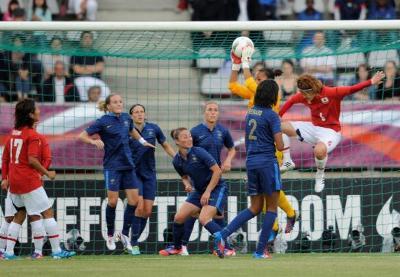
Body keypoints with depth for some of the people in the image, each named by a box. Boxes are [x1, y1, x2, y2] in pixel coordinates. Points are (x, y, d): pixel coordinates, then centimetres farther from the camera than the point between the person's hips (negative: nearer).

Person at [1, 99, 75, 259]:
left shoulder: (13, 133, 11)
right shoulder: (32, 135, -13)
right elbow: (32, 160, -21)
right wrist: (47, 173, -11)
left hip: (14, 181, 8)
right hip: (29, 180, -8)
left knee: (20, 215, 17)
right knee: (48, 213, 0)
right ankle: (56, 251, -2)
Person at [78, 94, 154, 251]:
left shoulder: (126, 118, 8)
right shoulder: (103, 122, -8)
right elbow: (82, 136, -10)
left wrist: (142, 141, 23)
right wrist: (94, 141, -26)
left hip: (128, 165, 5)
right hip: (112, 166, -5)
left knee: (134, 200, 0)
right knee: (113, 201, -8)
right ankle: (110, 236, 9)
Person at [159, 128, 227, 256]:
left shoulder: (199, 152, -19)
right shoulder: (177, 161, -1)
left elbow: (217, 171, -18)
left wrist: (208, 192, -18)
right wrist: (187, 184, -6)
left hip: (216, 188, -7)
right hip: (199, 190, 7)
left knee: (204, 219, -26)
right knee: (179, 217, 0)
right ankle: (176, 248, 23)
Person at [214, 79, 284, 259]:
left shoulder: (250, 113, 10)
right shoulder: (271, 115, -11)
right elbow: (280, 146, -14)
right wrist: (285, 143, 9)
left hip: (251, 161, 7)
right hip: (267, 162, -7)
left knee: (255, 208, 13)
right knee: (272, 208, 6)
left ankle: (223, 235, -5)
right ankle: (260, 250, 3)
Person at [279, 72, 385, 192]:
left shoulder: (331, 93, -22)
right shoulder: (303, 96, -5)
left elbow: (351, 89, -28)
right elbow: (290, 102, 14)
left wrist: (371, 82, -39)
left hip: (330, 131, -7)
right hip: (314, 127, 7)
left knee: (319, 150, -39)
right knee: (282, 127, -2)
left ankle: (320, 175, -7)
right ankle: (287, 162, 11)